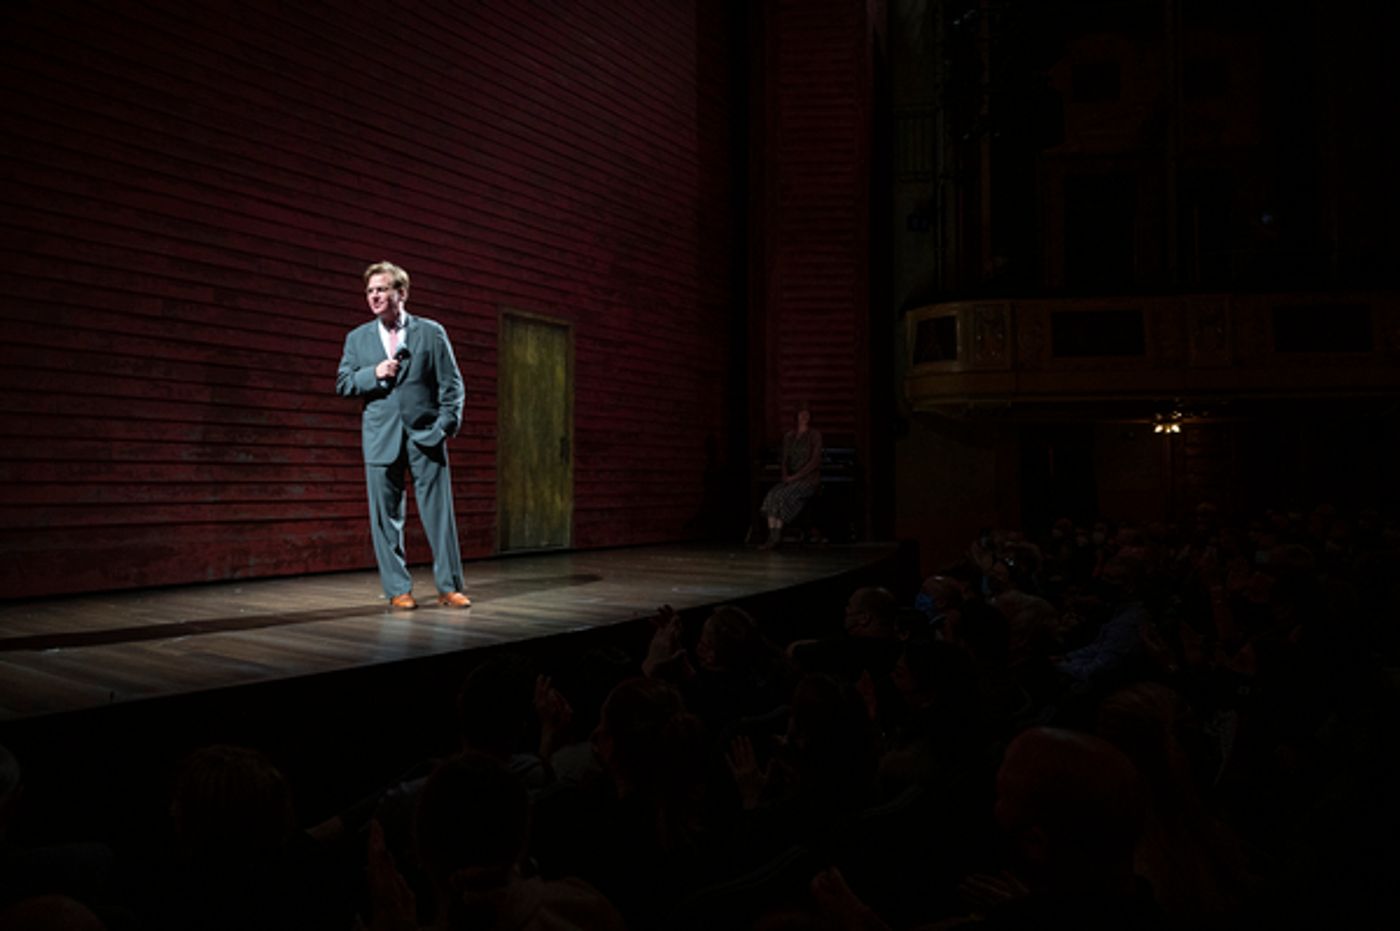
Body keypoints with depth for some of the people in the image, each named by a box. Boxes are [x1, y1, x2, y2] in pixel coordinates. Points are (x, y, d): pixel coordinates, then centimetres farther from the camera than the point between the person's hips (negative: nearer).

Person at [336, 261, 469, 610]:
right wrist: (374, 374, -8)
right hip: (381, 438, 2)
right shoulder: (357, 338, 12)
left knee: (439, 511, -2)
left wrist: (447, 424, -6)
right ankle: (398, 590, 11)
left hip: (425, 436, -2)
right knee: (386, 517, 2)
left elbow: (451, 384, 5)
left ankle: (449, 586, 6)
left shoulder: (431, 332, 6)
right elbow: (343, 385, 9)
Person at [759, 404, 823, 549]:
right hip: (791, 479, 5)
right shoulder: (789, 436, 14)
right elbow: (785, 459, 12)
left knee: (783, 495, -30)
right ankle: (772, 536, -29)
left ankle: (776, 536, -22)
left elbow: (815, 461, -11)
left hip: (809, 479, -5)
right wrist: (785, 475, -9)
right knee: (771, 495, -24)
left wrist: (795, 477, -16)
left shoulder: (815, 435, -2)